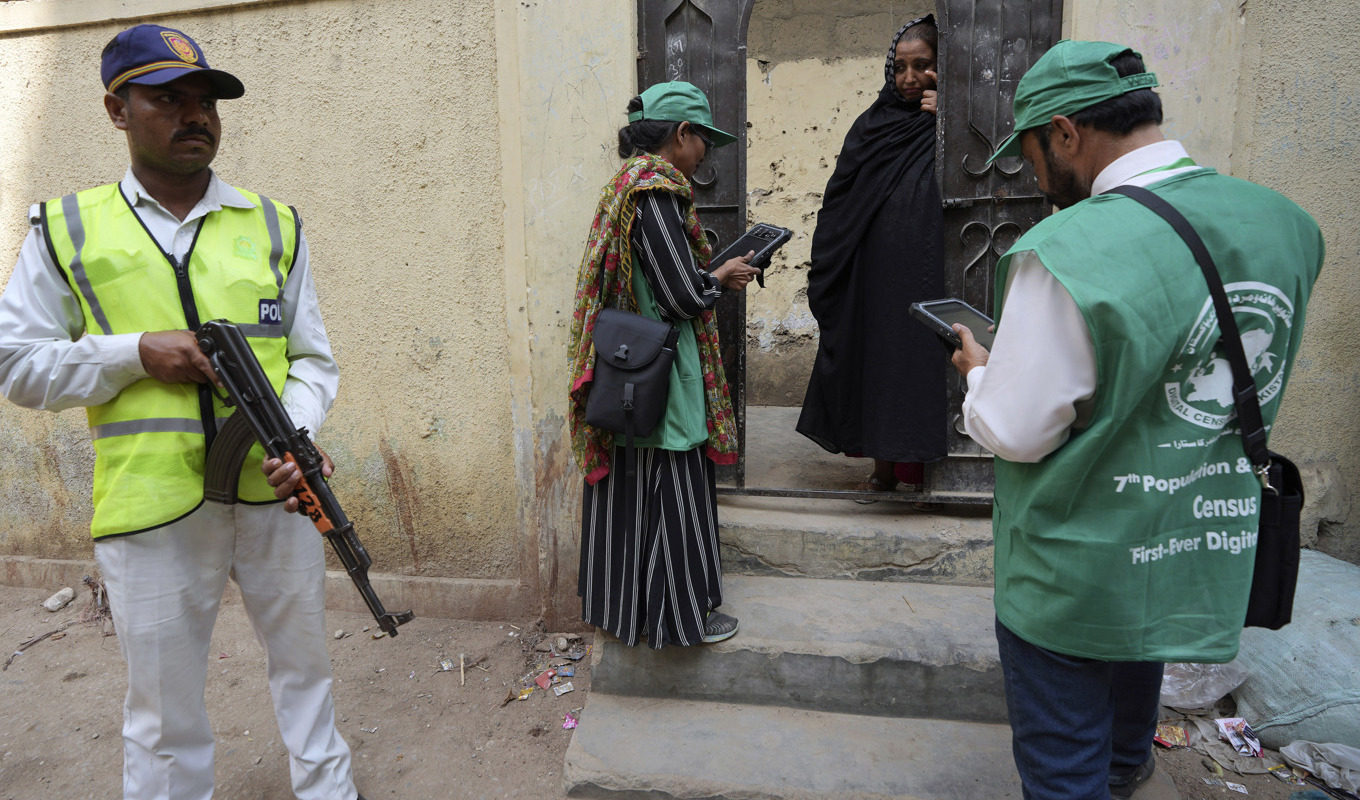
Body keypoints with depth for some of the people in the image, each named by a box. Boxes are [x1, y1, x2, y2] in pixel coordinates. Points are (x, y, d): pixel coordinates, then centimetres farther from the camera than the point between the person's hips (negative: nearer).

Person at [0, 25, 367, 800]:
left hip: (275, 495, 2)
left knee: (305, 664, 18)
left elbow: (313, 360, 4)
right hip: (151, 512, -1)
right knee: (164, 707, 12)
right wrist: (136, 352, -10)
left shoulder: (274, 225, 6)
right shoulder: (67, 229, 5)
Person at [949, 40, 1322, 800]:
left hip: (1076, 580, -7)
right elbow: (1252, 386, 10)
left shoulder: (1066, 252, -27)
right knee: (1134, 664, 36)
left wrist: (980, 372, -1)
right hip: (1210, 558, 8)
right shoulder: (1285, 223, -4)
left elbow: (1016, 433, -22)